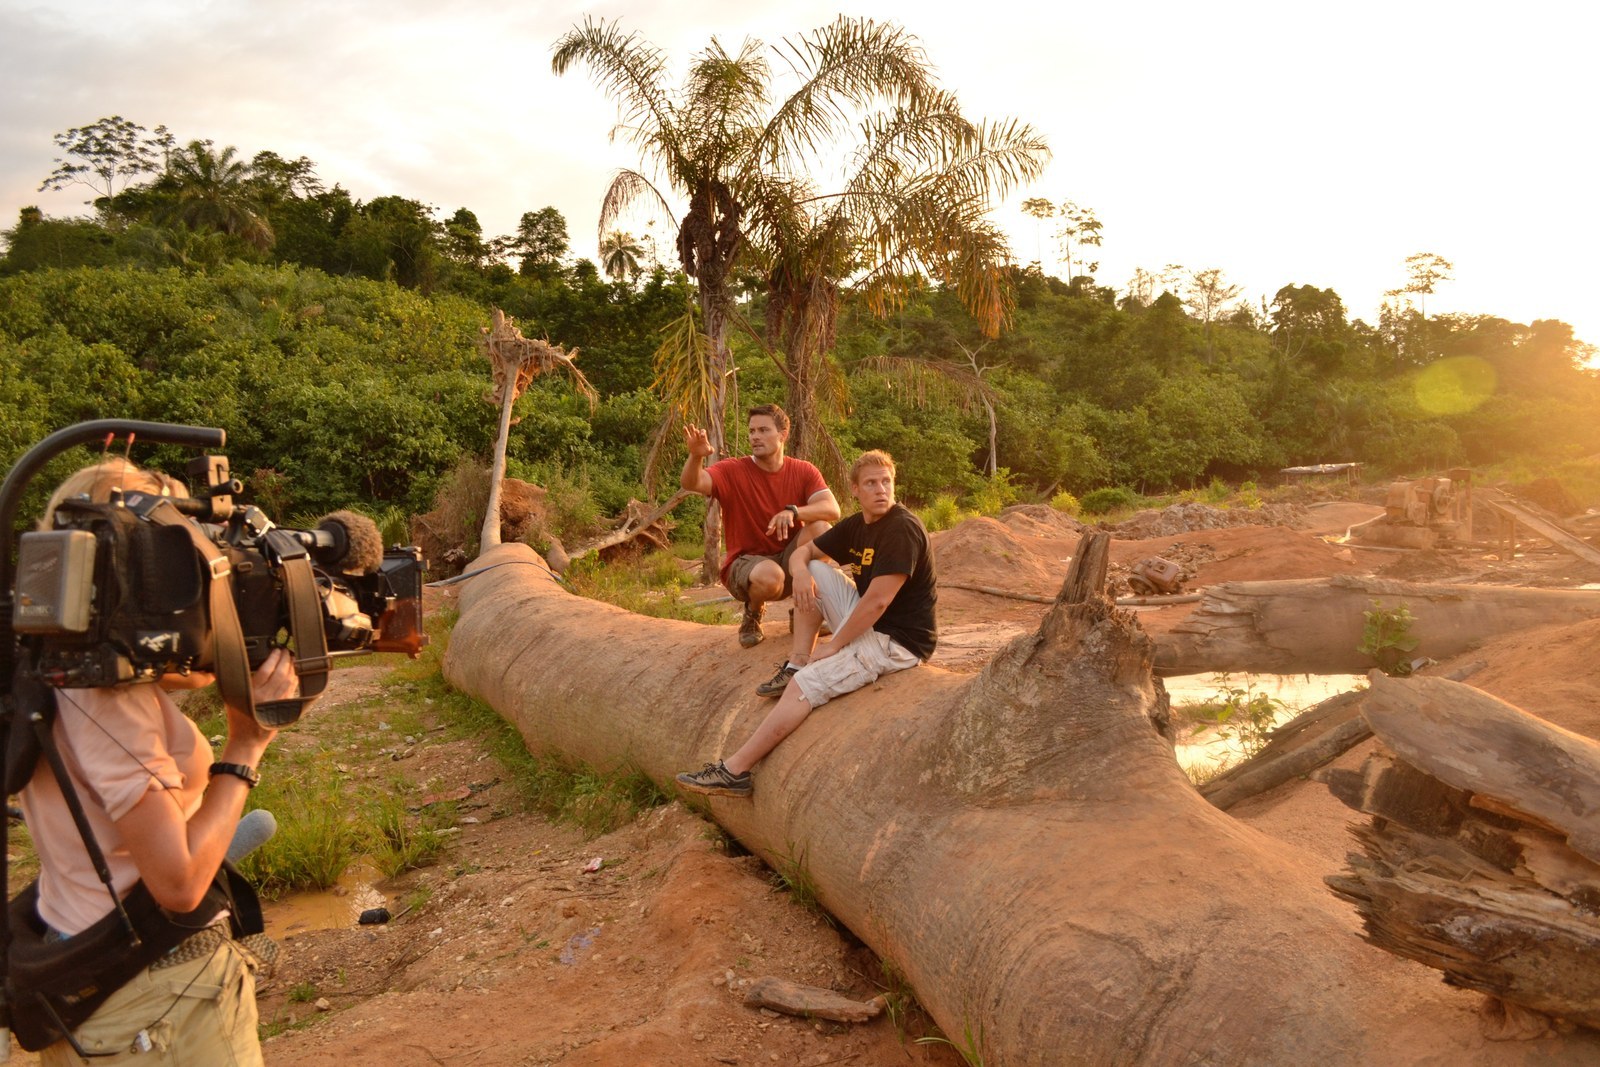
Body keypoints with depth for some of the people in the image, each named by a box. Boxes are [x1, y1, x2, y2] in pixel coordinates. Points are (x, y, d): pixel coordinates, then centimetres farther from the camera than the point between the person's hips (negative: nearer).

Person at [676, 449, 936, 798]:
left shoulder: (902, 528, -20)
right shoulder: (856, 525, 7)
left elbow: (877, 602, -25)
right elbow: (804, 551, 15)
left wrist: (834, 645, -15)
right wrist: (800, 570, -11)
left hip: (899, 639, -9)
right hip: (868, 621, 9)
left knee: (804, 685, -18)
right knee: (814, 571, 6)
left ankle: (735, 771, -12)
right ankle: (797, 668, 5)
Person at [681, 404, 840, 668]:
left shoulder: (804, 471, -4)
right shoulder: (732, 471, -11)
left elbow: (832, 510, -19)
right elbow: (692, 483, -29)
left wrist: (793, 511, -37)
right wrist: (696, 457, -51)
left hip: (790, 562, 3)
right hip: (745, 564, -3)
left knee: (819, 527, -26)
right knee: (770, 575, -38)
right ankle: (752, 613, 1)